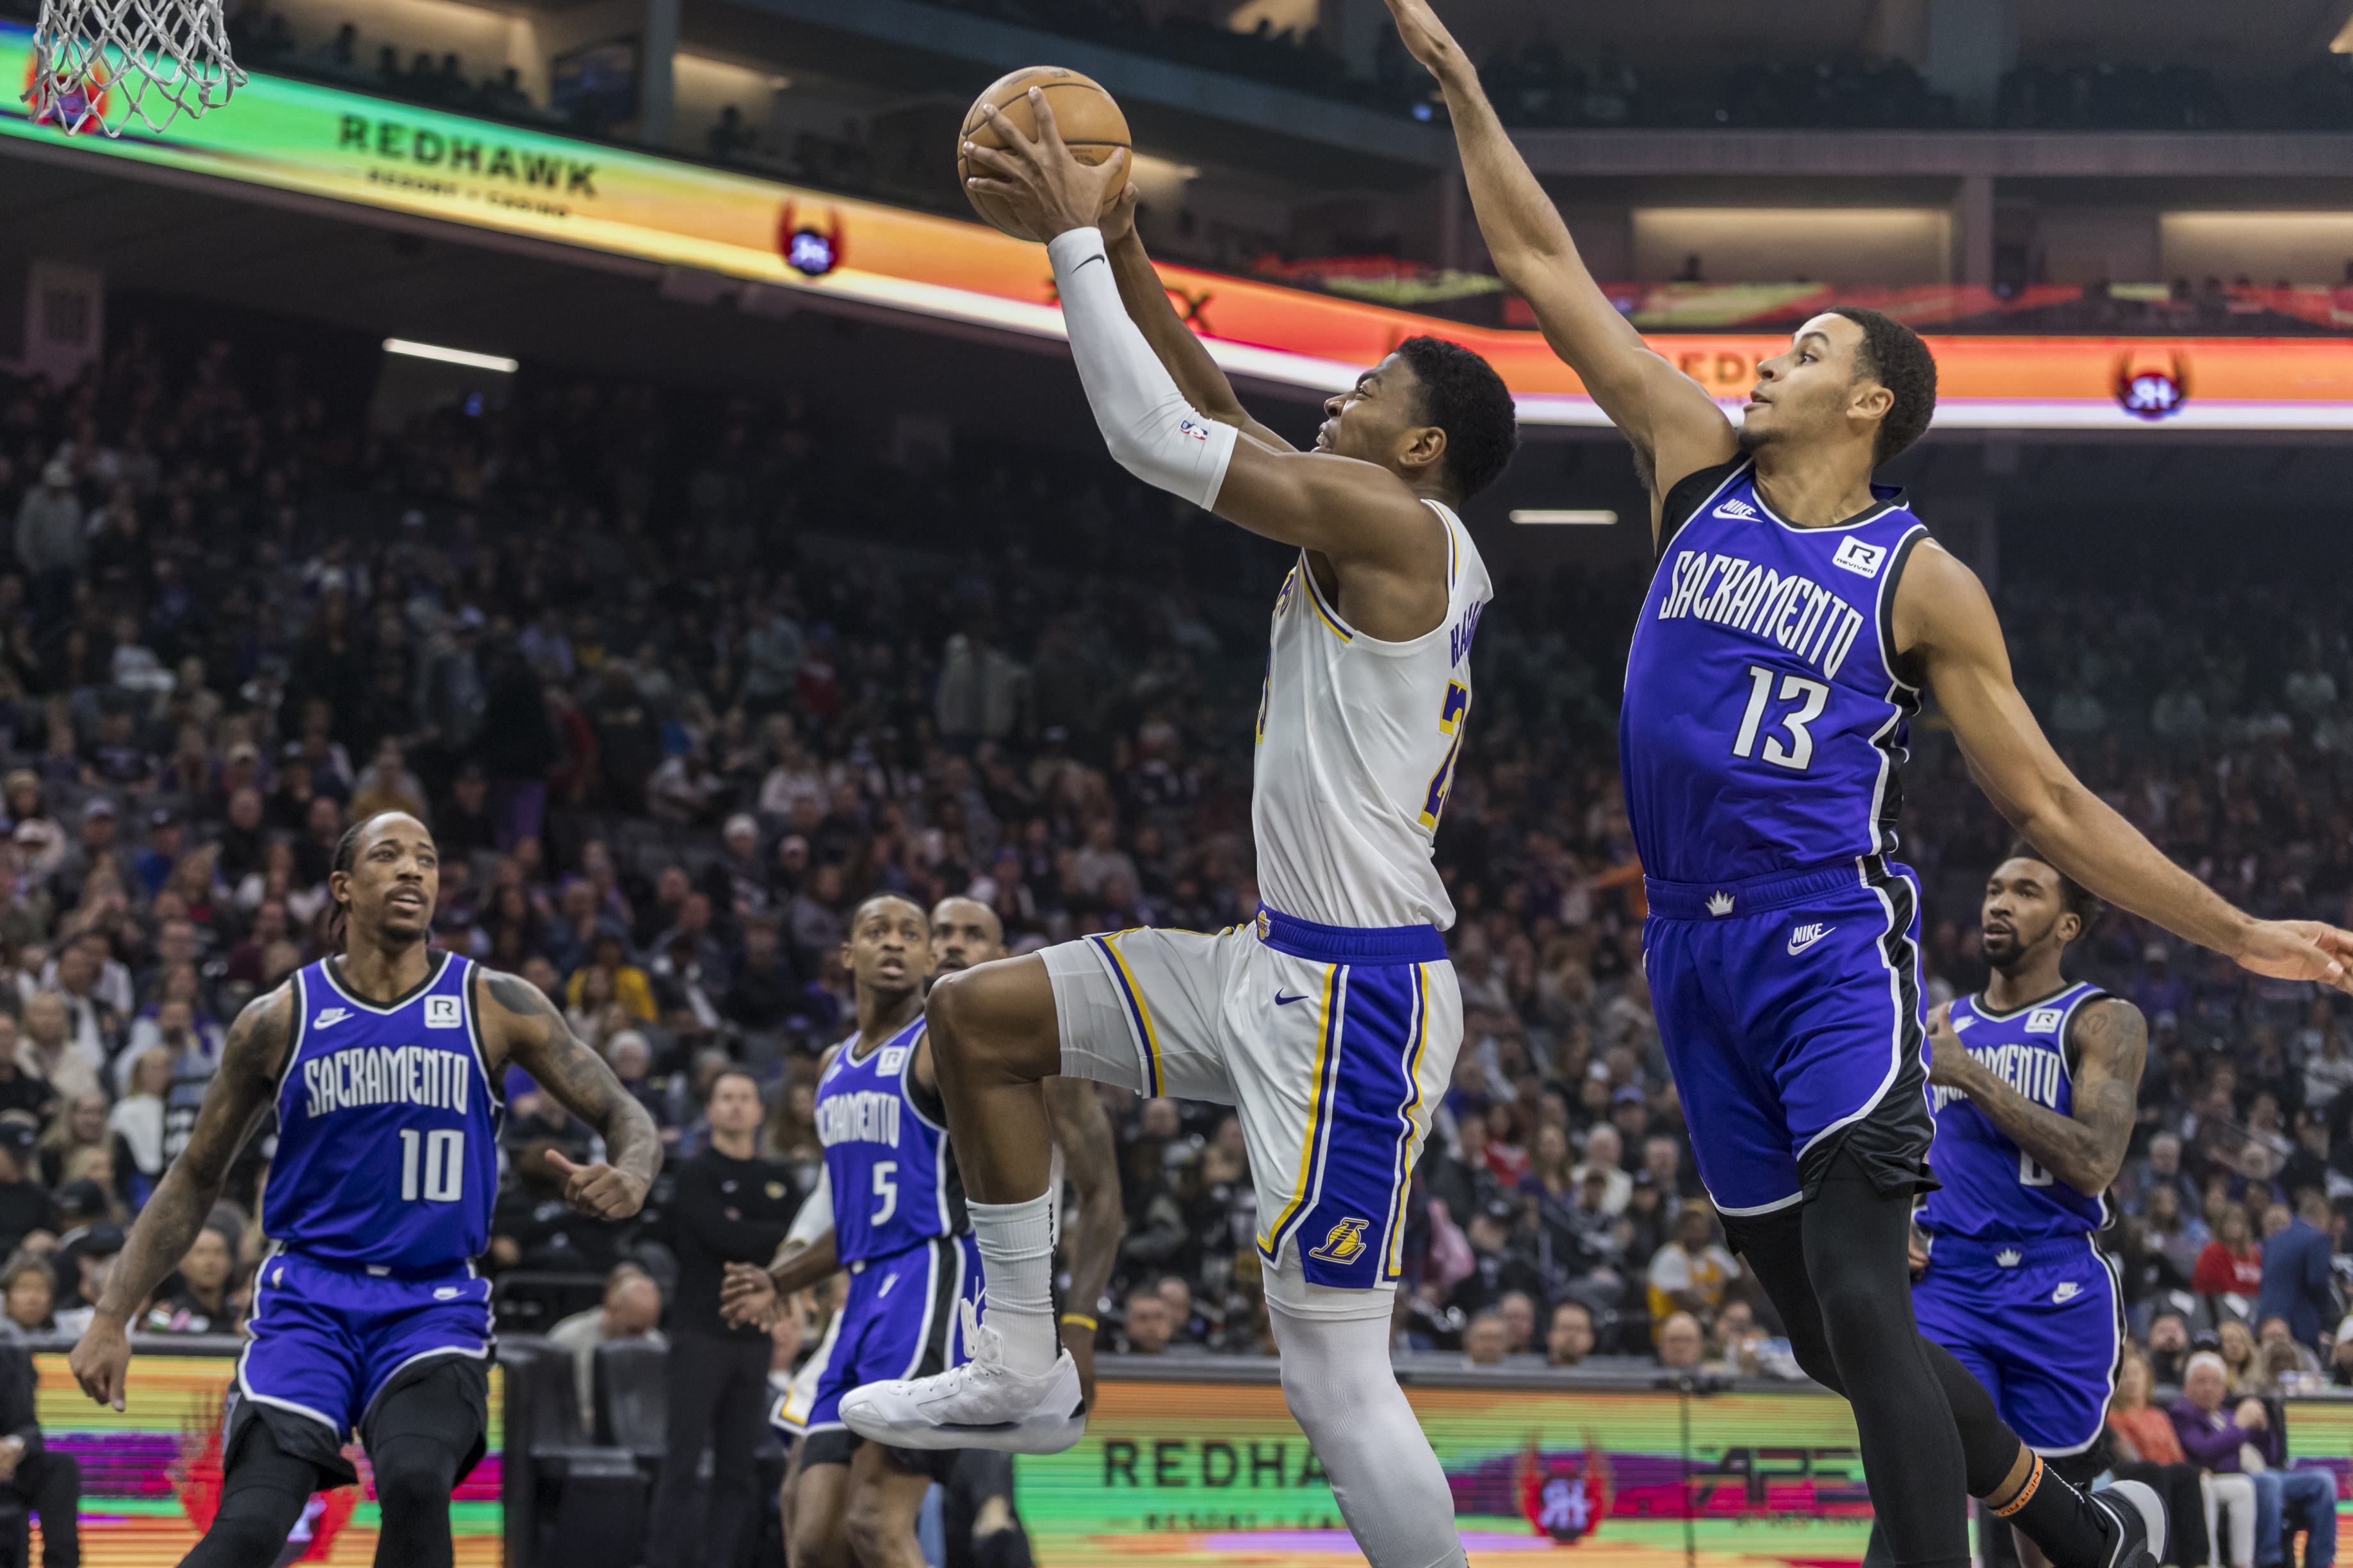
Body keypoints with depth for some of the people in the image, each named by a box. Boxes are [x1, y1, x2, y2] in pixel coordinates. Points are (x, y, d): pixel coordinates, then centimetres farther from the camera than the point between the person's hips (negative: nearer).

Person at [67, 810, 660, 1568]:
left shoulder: (494, 1006, 0)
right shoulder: (278, 1020, 3)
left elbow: (624, 1117, 2)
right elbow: (196, 1178, 12)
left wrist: (628, 1178, -23)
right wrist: (112, 1317, 4)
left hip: (436, 1302, 0)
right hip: (309, 1298, 0)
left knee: (416, 1481, -29)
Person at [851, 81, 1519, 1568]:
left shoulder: (1400, 524, -14)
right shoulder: (1377, 538, 14)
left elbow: (1159, 436, -16)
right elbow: (1218, 417, 24)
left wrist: (1074, 239, -8)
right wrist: (1120, 244, 16)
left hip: (1353, 998, -10)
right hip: (1278, 959, 10)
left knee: (1333, 1366, -11)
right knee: (980, 1013, 13)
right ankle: (1023, 1373, 17)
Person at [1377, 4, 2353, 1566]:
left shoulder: (1923, 584, -2)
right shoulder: (1701, 467, 9)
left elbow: (2050, 806, 2)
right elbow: (1548, 268, 10)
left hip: (1834, 952, -5)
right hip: (1696, 954, 5)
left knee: (1860, 1305, -19)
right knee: (1828, 1334, 9)